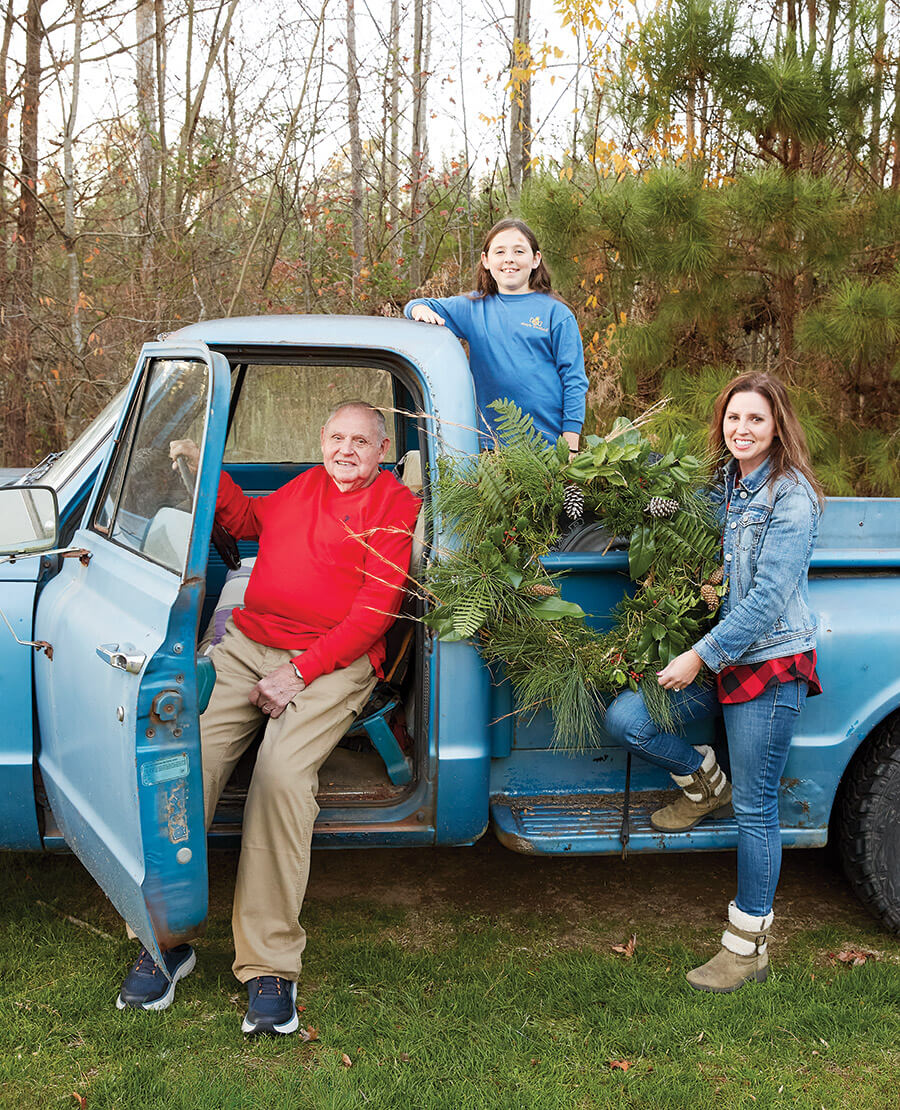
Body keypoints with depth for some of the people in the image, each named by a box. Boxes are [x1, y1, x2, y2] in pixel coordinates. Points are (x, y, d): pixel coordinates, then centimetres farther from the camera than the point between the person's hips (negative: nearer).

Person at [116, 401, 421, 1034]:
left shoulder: (396, 506, 2)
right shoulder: (307, 486, 22)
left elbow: (374, 611, -7)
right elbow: (248, 521, 38)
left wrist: (298, 672, -15)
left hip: (333, 663, -5)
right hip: (247, 646, 5)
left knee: (282, 772, -31)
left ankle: (271, 966, -23)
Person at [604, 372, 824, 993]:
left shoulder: (791, 497, -14)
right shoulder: (727, 485, 8)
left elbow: (768, 598, -18)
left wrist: (702, 655, -16)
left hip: (772, 666, -7)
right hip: (721, 660, 7)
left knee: (756, 809, -1)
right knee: (625, 718, -7)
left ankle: (749, 947, 12)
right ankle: (705, 782, 19)